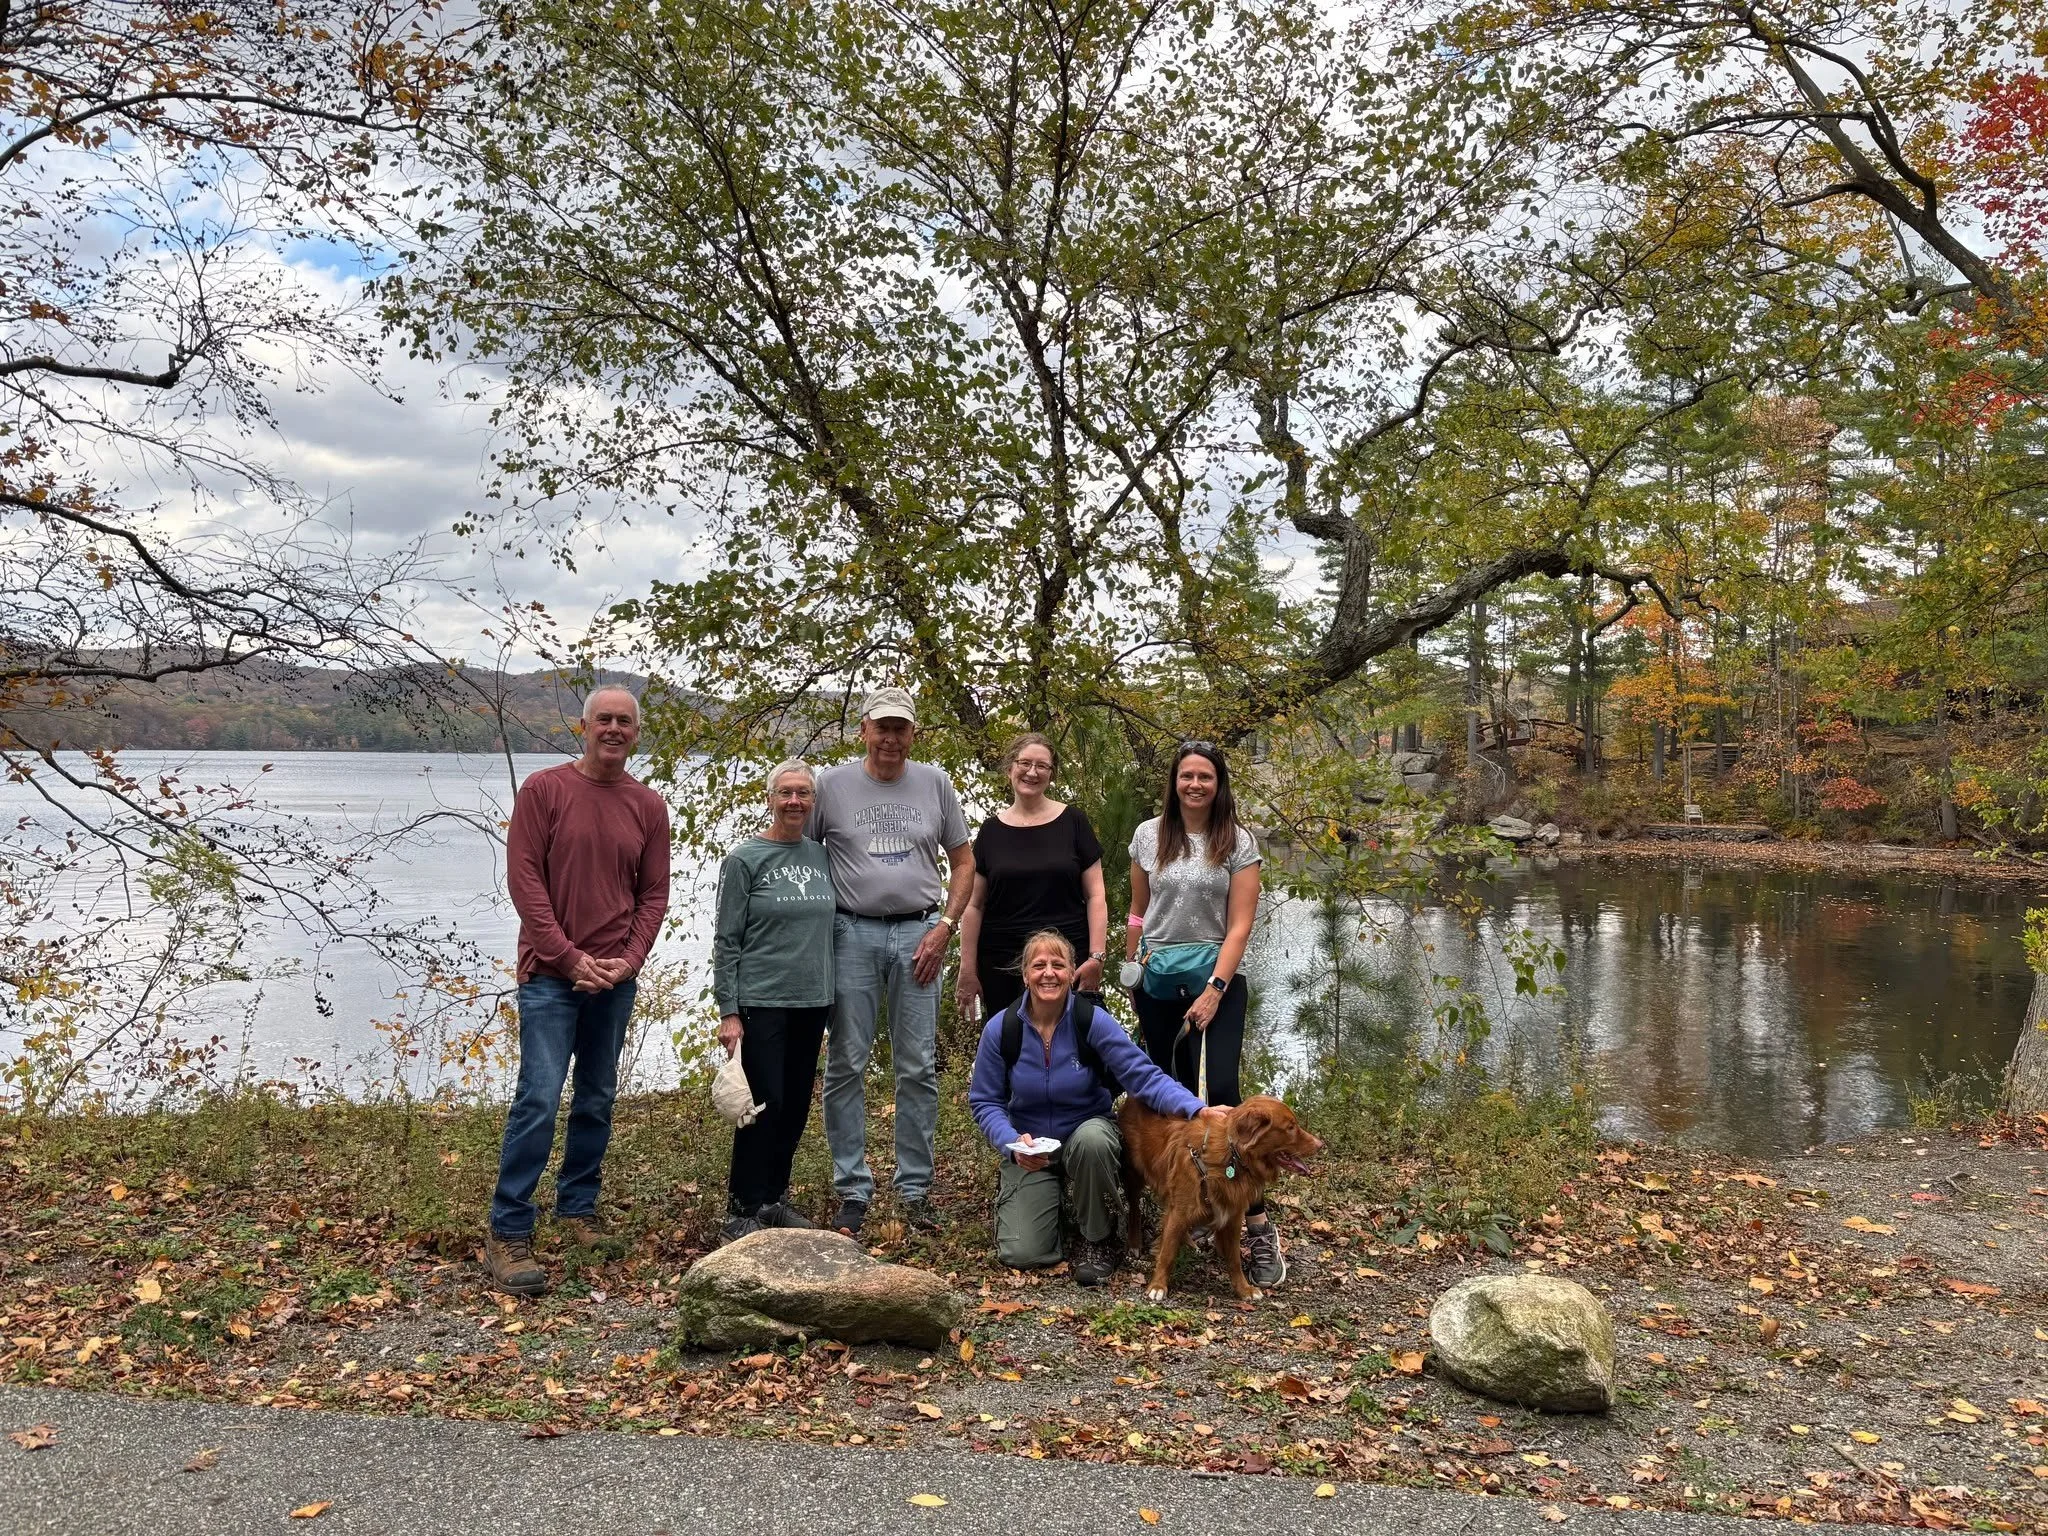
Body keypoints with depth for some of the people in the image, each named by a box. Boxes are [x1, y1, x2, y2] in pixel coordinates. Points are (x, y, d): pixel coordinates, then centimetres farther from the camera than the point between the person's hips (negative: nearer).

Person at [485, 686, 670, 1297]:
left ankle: (577, 1211, 26)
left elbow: (654, 894, 7)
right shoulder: (543, 790, -4)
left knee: (598, 1101, 12)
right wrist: (570, 957, -13)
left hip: (615, 978, 4)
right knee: (538, 1100, -9)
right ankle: (507, 1235, -2)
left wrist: (628, 960, -7)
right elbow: (524, 879, -9)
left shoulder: (648, 806, 7)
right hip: (551, 974, -4)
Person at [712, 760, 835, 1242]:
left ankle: (773, 1198, 25)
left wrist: (831, 1002, 13)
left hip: (812, 1004, 5)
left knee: (796, 1107, 10)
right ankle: (742, 1210, 9)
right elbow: (726, 941, -6)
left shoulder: (821, 857, 9)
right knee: (765, 1105, -4)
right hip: (761, 1003, -5)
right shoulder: (744, 860, -5)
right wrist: (728, 1012, -11)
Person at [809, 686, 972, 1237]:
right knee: (846, 1066, 2)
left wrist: (944, 927, -1)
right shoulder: (832, 784, 2)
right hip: (852, 933, -1)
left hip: (918, 933, 1)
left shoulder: (934, 783, 6)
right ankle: (852, 1192, 13)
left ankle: (914, 1189, 16)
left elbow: (963, 861, 11)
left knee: (919, 1068, 5)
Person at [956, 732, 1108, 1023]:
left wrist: (1096, 957, -7)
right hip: (1001, 965, 1)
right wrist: (967, 969, 2)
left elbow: (1095, 896, 2)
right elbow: (973, 905, 7)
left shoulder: (1072, 822, 4)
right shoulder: (992, 830, 7)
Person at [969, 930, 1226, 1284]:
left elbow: (1143, 1075, -21)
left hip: (1088, 1133, -1)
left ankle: (1101, 1240, -11)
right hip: (1030, 1149, 1)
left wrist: (1197, 1109, -37)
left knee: (1091, 1139, -39)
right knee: (1021, 1254, -14)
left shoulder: (1092, 1021, -16)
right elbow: (984, 1101, -3)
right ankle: (1051, 1198, 23)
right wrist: (1013, 1143, -23)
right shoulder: (1000, 1029, -12)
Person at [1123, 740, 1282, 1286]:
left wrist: (1213, 989, -13)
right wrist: (1131, 974, 13)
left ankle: (1258, 1227, -11)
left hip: (1218, 978, -3)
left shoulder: (1239, 843, -2)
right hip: (1159, 983, 3)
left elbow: (1239, 925, -6)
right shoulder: (1149, 835, 6)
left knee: (1223, 1093, -15)